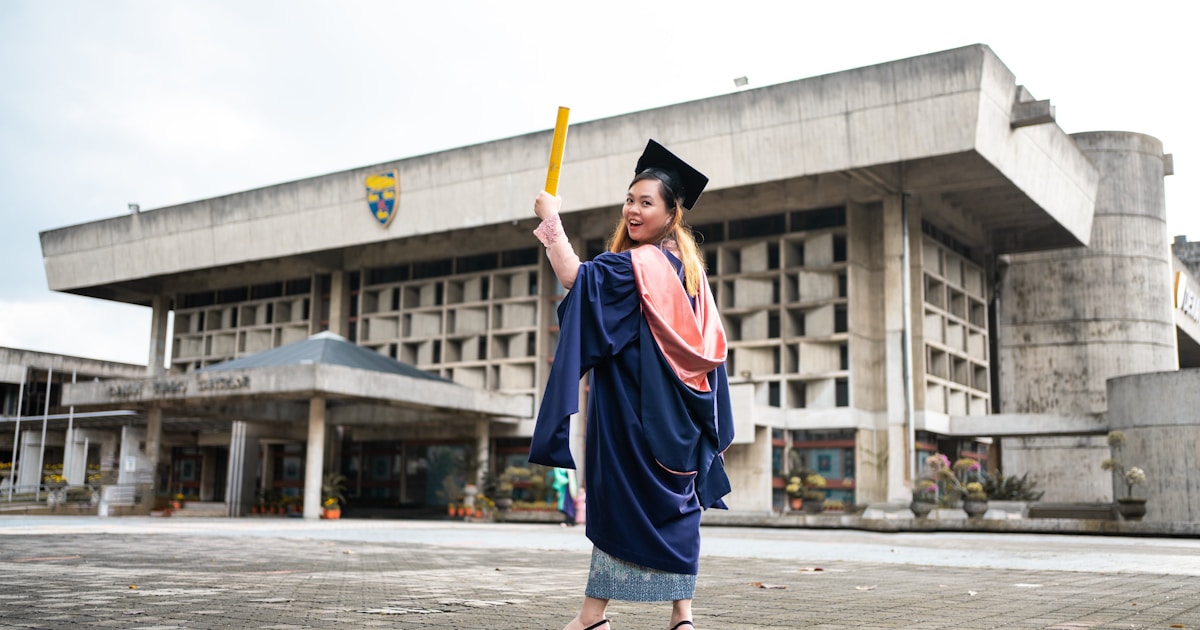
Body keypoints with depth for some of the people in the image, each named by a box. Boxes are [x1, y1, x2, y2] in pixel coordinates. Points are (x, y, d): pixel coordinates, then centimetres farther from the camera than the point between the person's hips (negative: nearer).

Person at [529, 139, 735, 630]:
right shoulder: (688, 267, 13)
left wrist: (551, 219, -12)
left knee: (620, 498, -3)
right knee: (676, 503, 8)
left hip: (633, 405, -7)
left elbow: (576, 277, -23)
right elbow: (711, 345, 16)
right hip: (678, 410, 8)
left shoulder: (638, 263, -12)